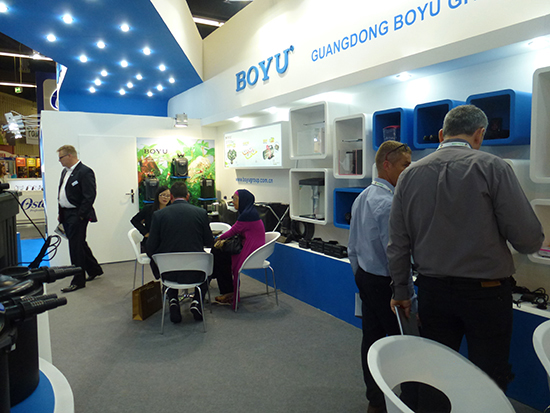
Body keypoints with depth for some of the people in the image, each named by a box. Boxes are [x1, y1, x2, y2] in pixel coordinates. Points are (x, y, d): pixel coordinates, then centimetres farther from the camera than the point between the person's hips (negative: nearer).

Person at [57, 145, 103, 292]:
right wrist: (61, 213, 14)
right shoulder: (65, 172, 15)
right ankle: (95, 270, 32)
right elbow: (62, 194, 20)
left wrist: (80, 216, -19)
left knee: (76, 247, -4)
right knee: (80, 245, 17)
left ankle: (78, 281, 6)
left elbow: (89, 196, -19)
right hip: (66, 214, 9)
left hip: (77, 215, -9)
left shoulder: (85, 172, -15)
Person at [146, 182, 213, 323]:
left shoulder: (159, 214, -6)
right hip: (195, 272, 0)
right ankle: (197, 301, 17)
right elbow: (209, 243, 5)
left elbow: (150, 250, -4)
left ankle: (173, 302, 19)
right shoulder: (201, 212, -5)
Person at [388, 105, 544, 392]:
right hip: (486, 292, -3)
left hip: (432, 290, 4)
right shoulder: (491, 167, -10)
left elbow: (398, 243, 5)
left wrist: (401, 291, 14)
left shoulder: (410, 174, 2)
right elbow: (529, 240, -13)